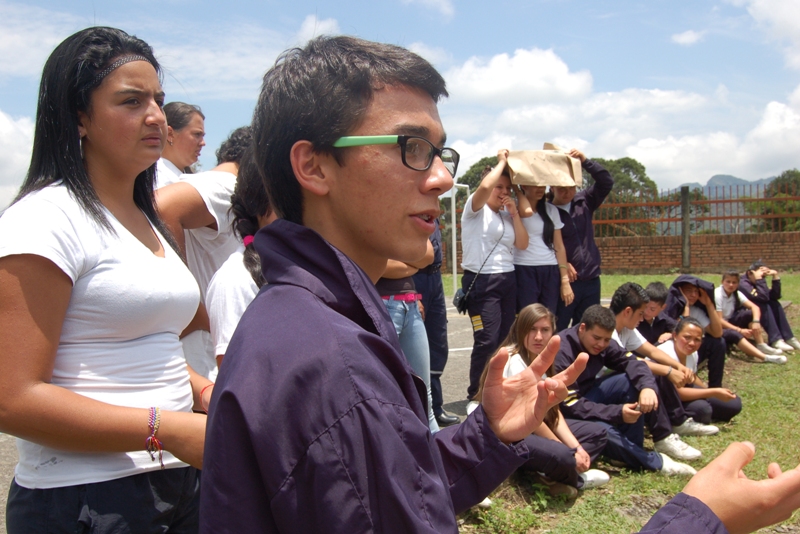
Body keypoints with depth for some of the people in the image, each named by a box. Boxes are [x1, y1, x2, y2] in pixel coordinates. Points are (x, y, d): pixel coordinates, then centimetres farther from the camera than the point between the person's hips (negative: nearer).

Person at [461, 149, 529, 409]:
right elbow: (485, 186, -22)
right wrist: (501, 162, -7)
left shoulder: (506, 215, 19)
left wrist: (514, 213, 3)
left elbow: (522, 244, 9)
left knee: (506, 339, 1)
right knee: (487, 341, -9)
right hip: (481, 281, -6)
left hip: (508, 280, 7)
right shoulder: (476, 208, -1)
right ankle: (475, 396, 5)